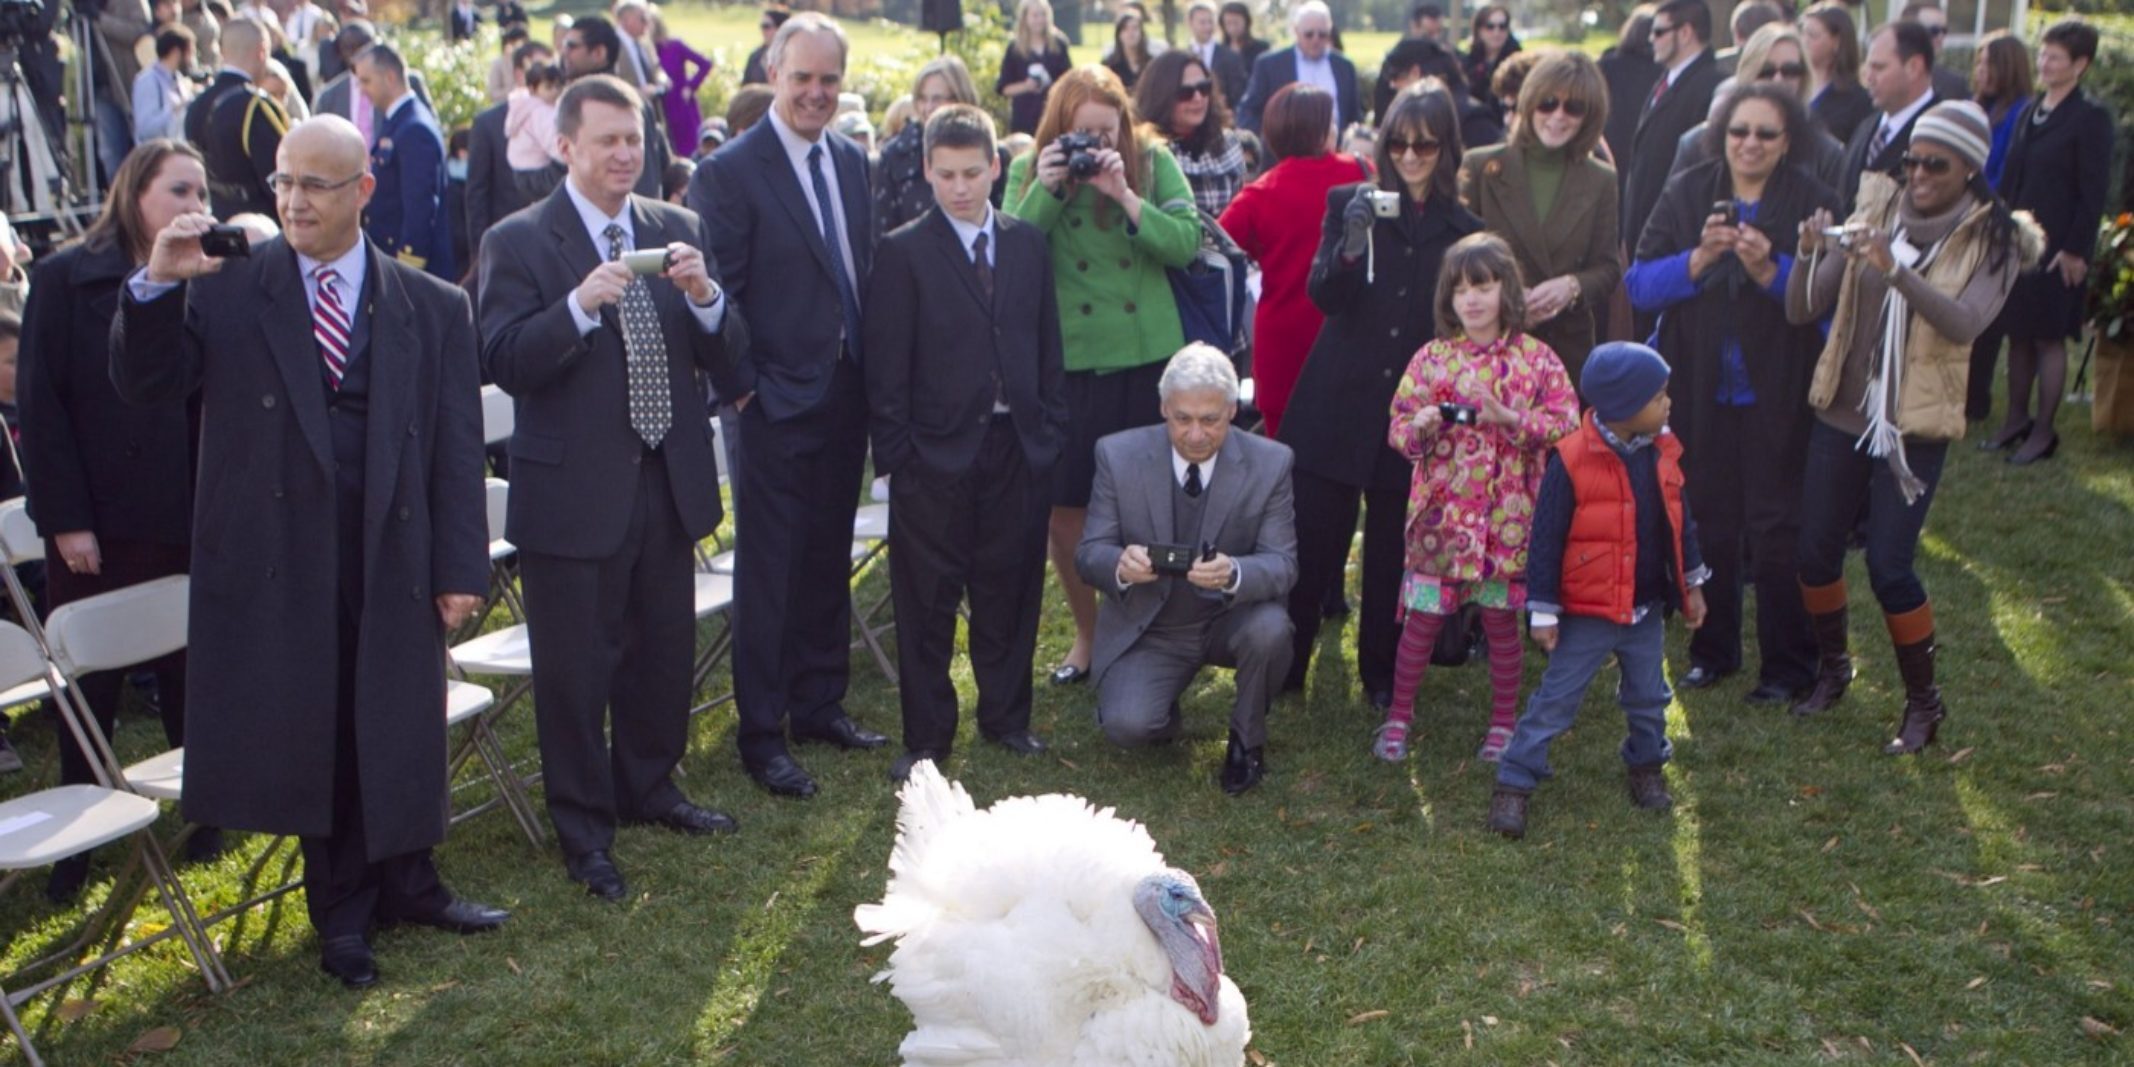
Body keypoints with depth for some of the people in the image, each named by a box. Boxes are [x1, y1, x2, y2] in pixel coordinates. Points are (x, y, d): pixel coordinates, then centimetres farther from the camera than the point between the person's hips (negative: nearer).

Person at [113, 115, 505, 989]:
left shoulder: (432, 308, 3)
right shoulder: (226, 288, 2)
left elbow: (456, 450, 2)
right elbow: (145, 385, -2)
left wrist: (461, 568, -2)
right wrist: (156, 285, -17)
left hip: (393, 557, 1)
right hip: (278, 561, 0)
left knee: (395, 730, 11)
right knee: (308, 732, 10)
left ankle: (404, 885, 33)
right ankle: (344, 909, 29)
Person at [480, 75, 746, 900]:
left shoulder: (678, 229, 7)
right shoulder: (519, 241, -6)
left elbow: (727, 356, 3)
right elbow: (504, 363, -15)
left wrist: (706, 297, -17)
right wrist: (581, 305, -28)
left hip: (670, 482, 5)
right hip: (574, 491, -5)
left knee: (664, 652, 17)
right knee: (576, 668, 6)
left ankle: (648, 787, 39)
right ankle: (584, 827, 22)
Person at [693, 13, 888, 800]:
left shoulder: (852, 163, 10)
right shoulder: (730, 172, -11)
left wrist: (874, 374, 7)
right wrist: (743, 383, -15)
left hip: (845, 395, 6)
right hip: (778, 402, -6)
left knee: (828, 562, 16)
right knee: (768, 573, 2)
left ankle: (819, 705, 30)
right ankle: (761, 735, 13)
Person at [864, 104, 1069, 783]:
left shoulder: (1028, 244, 8)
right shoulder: (904, 253, -3)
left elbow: (1048, 347, 11)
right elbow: (886, 369, -5)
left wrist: (1051, 433, 5)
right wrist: (894, 456, -10)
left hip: (1017, 449, 4)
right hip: (936, 453, -3)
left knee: (1010, 593, 13)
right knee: (927, 603, 5)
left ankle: (1006, 716, 29)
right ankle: (926, 737, 16)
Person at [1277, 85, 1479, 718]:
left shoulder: (1463, 229, 5)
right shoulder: (1349, 204, 2)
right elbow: (1323, 296, -8)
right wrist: (1351, 245, -25)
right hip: (1339, 405, -1)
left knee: (1392, 553, 9)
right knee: (1311, 546, 1)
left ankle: (1382, 676, 24)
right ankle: (1283, 670, 14)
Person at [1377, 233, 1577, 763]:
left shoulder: (1535, 358, 0)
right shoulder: (1431, 357, 2)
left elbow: (1567, 422, -6)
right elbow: (1397, 429, 1)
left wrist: (1509, 419, -19)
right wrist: (1422, 426, -21)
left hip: (1506, 515, 0)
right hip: (1441, 513, 0)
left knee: (1502, 621, 10)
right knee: (1422, 618, 5)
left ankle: (1503, 723, 25)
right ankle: (1399, 716, 20)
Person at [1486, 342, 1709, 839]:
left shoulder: (1662, 452, 1)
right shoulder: (1571, 460, -18)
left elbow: (1679, 522, 15)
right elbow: (1547, 539, -14)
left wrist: (1692, 584, 19)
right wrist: (1543, 611, -13)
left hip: (1648, 609, 6)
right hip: (1588, 612, -5)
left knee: (1648, 696, 19)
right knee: (1554, 700, -1)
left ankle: (1647, 767, 40)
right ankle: (1512, 786, 6)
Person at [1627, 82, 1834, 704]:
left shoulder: (1814, 202, -2)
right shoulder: (1687, 193, 3)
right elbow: (1639, 283, -6)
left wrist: (1770, 270, -25)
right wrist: (1699, 258, -21)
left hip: (1778, 394, -2)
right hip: (1700, 390, 2)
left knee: (1776, 531, 1)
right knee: (1709, 524, 11)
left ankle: (1786, 665, 16)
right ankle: (1713, 650, 28)